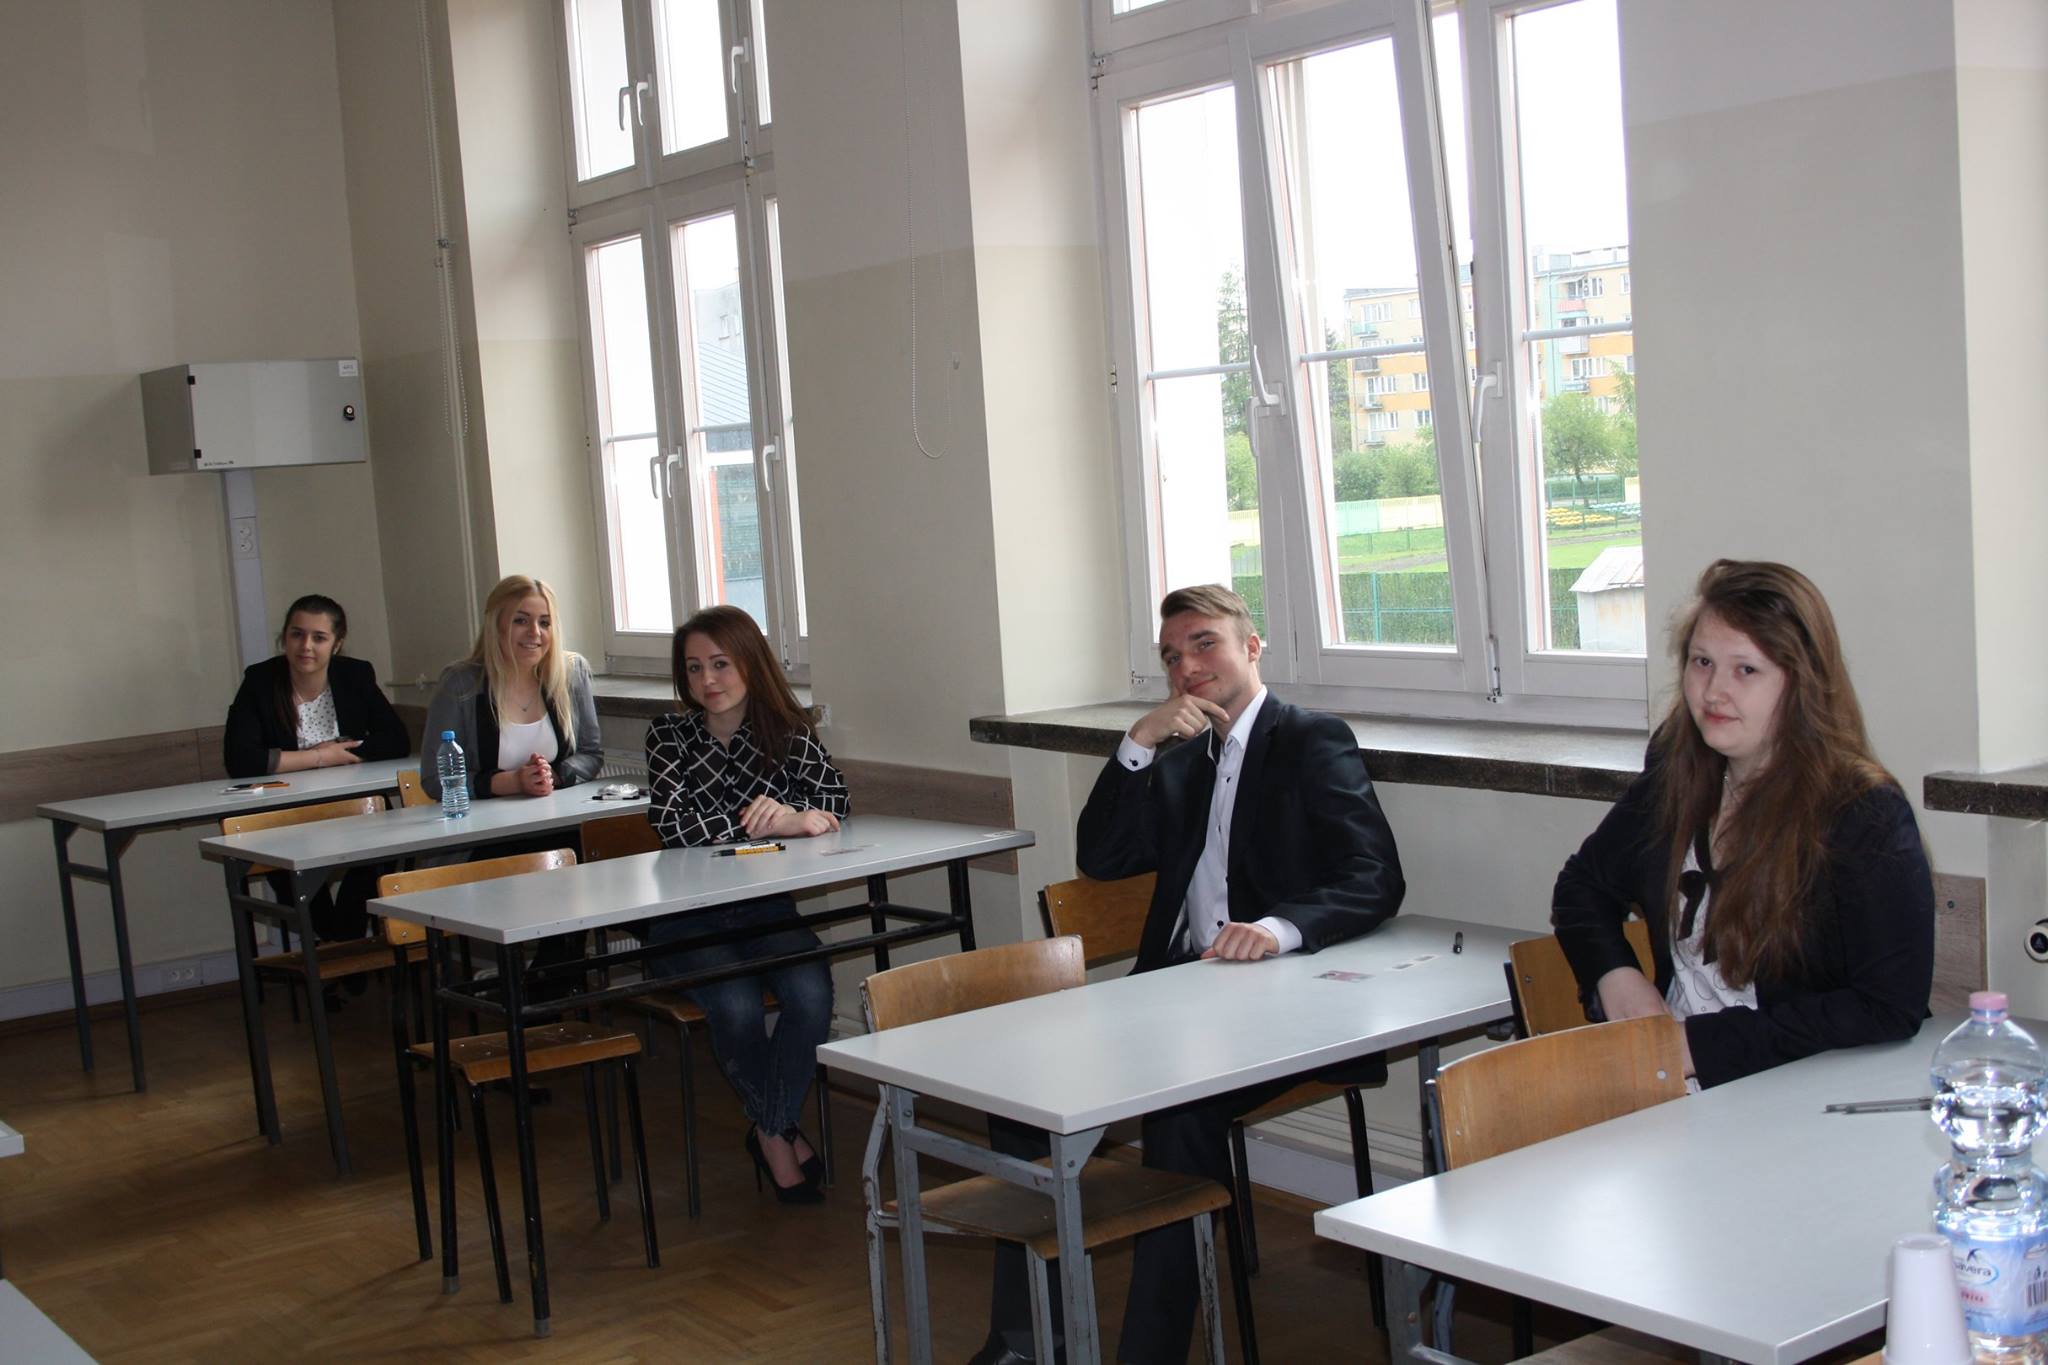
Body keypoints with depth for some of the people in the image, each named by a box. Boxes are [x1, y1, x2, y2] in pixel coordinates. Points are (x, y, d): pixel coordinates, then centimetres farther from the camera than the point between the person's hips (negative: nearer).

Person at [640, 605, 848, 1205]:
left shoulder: (785, 729, 4)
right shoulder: (669, 735, -3)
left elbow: (834, 795, -10)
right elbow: (672, 824, -18)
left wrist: (791, 812, -33)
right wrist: (777, 821, -23)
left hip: (765, 908, 2)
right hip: (687, 919, -2)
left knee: (812, 994, -26)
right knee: (737, 1006, -28)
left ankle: (770, 1133, -5)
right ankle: (779, 1133, -2)